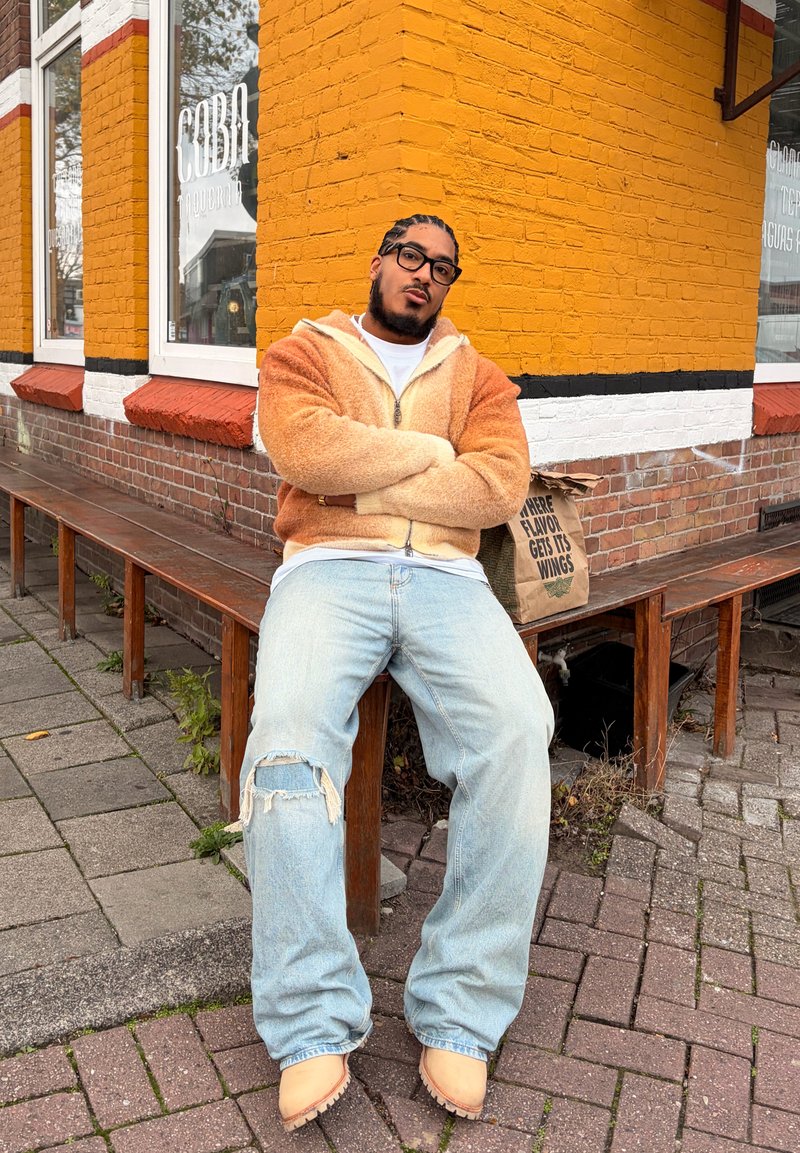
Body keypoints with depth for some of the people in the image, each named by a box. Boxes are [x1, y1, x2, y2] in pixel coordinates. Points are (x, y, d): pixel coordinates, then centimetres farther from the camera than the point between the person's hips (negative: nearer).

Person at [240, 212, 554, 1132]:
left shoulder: (475, 375, 20)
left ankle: (461, 1016, -16)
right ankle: (314, 1024, -18)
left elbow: (501, 484, 0)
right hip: (327, 569, -1)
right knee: (288, 737, -32)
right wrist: (433, 452, -1)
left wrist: (362, 481, -4)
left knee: (517, 730, -29)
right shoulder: (304, 353, 16)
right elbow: (306, 449, -7)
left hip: (444, 576, 2)